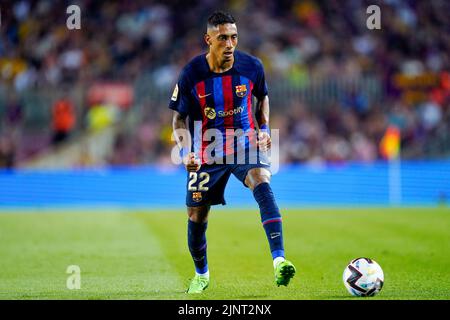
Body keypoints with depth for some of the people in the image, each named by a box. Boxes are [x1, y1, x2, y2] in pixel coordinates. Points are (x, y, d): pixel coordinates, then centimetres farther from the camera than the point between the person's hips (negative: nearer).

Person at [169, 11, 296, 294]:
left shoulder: (252, 67, -9)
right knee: (197, 217, 6)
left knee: (263, 186, -30)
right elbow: (180, 118, -2)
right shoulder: (191, 74, -13)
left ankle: (279, 260, -41)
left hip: (245, 146, 0)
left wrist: (264, 128, -3)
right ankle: (201, 275, 35)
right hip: (207, 154, 0)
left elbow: (262, 97, 13)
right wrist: (186, 150, -18)